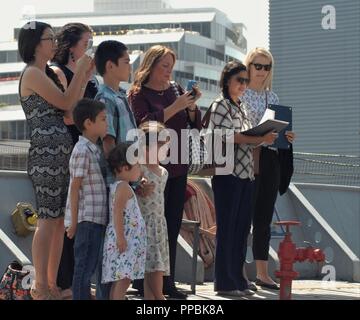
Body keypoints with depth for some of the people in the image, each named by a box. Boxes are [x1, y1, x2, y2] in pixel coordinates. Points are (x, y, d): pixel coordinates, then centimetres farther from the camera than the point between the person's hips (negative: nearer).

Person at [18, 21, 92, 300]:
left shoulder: (49, 74, 19)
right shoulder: (32, 73, -7)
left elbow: (72, 108, 13)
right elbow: (66, 103, -13)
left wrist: (85, 77, 8)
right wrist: (80, 71, -4)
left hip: (62, 153, 9)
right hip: (45, 153, -9)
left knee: (60, 220, 8)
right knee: (49, 219, -8)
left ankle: (51, 283, 12)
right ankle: (40, 286, -3)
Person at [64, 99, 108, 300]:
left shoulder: (94, 150, 15)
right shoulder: (83, 151, -15)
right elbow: (75, 187, -15)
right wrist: (74, 222, -15)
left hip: (96, 219, 9)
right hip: (87, 219, -9)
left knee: (89, 266, 14)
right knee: (85, 267, -5)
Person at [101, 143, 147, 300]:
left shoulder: (118, 187, 20)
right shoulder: (123, 187, -11)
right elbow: (117, 212, -21)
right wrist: (120, 237, -24)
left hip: (129, 241, 10)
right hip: (124, 240, -10)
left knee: (119, 280, 9)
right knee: (123, 279, -14)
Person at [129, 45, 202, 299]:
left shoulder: (175, 90, 12)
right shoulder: (139, 94, -4)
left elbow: (196, 125, 12)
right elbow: (145, 124, -19)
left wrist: (192, 106, -7)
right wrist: (174, 107, -22)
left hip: (178, 167, 6)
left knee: (173, 227, 6)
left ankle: (168, 282, 11)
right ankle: (144, 283, 2)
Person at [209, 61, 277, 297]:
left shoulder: (242, 108, 20)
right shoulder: (220, 105, -4)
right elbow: (226, 136, -16)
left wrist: (262, 139, 0)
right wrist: (258, 139, -20)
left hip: (246, 174, 8)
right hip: (228, 174, -8)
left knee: (242, 227, 8)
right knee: (227, 227, -4)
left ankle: (237, 279, 13)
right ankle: (225, 282, -1)